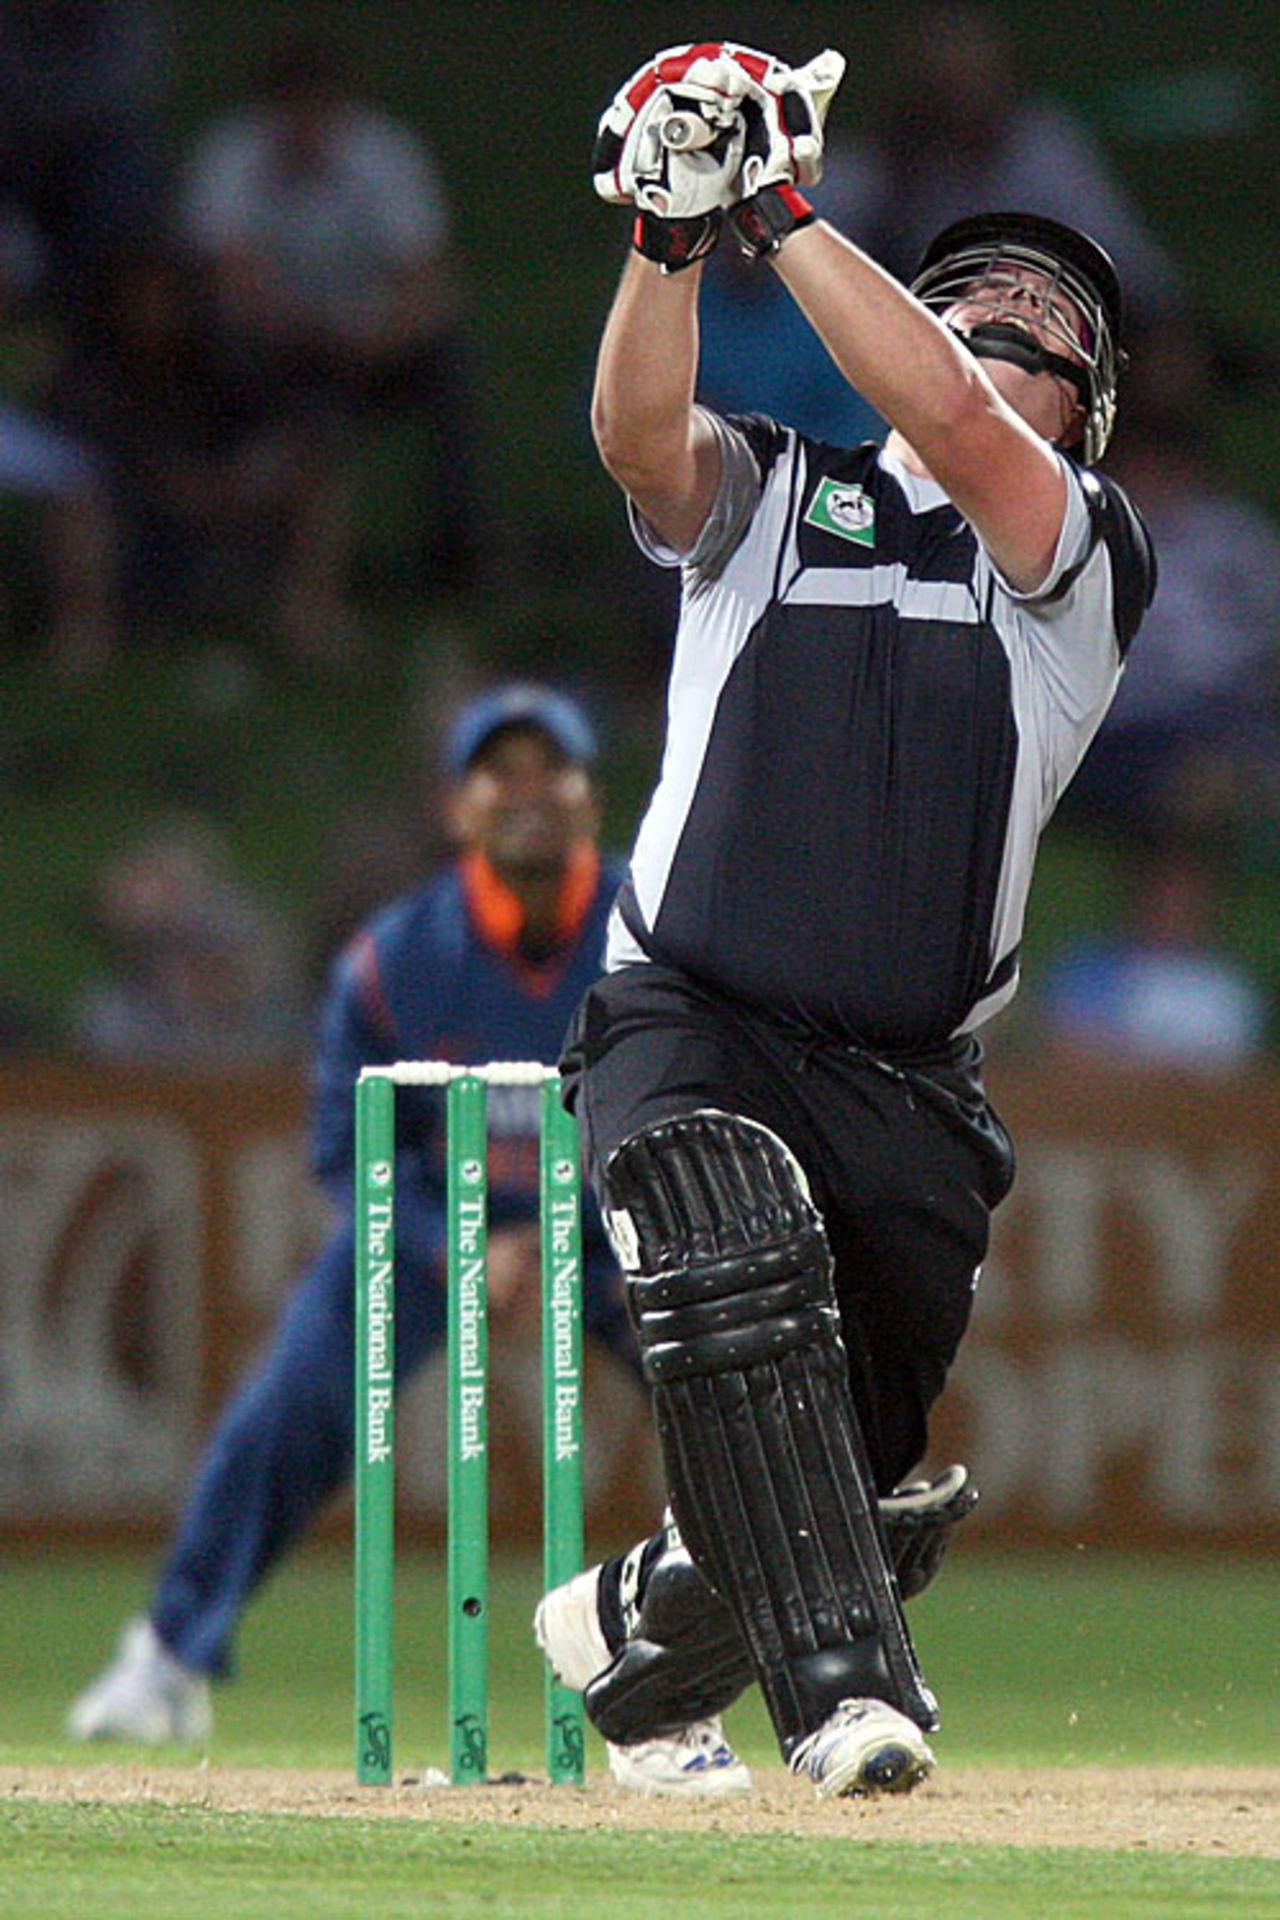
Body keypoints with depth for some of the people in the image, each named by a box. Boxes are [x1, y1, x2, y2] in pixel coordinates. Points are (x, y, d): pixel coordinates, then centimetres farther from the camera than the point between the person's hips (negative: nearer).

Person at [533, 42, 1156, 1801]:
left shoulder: (1084, 554, 6)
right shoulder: (769, 499, 11)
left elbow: (951, 425, -15)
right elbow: (640, 433, -12)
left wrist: (777, 207, -19)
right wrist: (673, 235, -29)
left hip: (910, 1087, 2)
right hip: (689, 1029, -2)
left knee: (879, 1496, 4)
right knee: (734, 1248, -34)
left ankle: (640, 1624, 36)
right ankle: (843, 1686, -35)